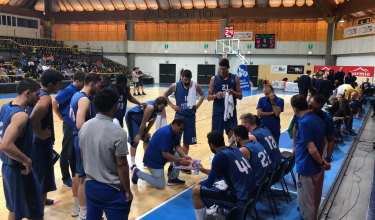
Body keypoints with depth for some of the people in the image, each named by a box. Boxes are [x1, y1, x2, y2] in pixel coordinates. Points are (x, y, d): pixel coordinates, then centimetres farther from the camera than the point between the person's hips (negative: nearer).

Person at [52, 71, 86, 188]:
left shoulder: (79, 90, 5)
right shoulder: (69, 90, -15)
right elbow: (54, 103, -16)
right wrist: (61, 117, -8)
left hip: (78, 125, 7)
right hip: (69, 125, -7)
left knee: (75, 152, 18)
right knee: (67, 153, 5)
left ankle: (75, 175, 31)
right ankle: (66, 178, 17)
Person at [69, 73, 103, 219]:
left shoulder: (77, 95, 9)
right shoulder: (84, 100, -22)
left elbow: (71, 116, 21)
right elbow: (80, 125, -32)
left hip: (78, 138, 10)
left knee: (79, 174, 20)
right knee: (84, 177, 0)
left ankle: (76, 208, 34)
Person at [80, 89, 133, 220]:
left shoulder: (84, 127, -3)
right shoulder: (118, 133, -22)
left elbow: (83, 157, 7)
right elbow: (121, 166, -18)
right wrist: (127, 191, -6)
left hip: (90, 185, 6)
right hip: (112, 190, -6)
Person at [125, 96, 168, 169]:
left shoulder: (157, 108, -10)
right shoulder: (150, 107, -36)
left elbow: (152, 121, 1)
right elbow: (144, 122, -28)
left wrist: (146, 132, 2)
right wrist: (139, 135, -19)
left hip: (139, 119, 9)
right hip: (131, 117, -9)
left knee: (146, 138, 10)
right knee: (135, 141, -14)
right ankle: (132, 165, -6)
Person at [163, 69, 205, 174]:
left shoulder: (195, 85, -2)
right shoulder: (175, 86, -7)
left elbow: (202, 94, 16)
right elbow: (165, 95, 6)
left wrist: (198, 105, 1)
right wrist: (172, 105, -6)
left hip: (191, 116, 2)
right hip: (179, 115, -2)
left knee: (187, 142, 8)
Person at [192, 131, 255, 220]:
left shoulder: (220, 156, -14)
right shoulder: (234, 149, 9)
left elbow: (209, 183, -4)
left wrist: (199, 183, 15)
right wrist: (204, 170, 32)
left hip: (239, 199, -9)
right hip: (250, 194, 9)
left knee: (196, 191, -4)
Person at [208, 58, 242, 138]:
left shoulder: (235, 78, 2)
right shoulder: (214, 79, 1)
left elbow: (240, 96, 4)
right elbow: (209, 97, 3)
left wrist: (233, 92, -17)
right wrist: (216, 96, -19)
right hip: (218, 111, 0)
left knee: (232, 135, 3)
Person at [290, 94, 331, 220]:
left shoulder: (304, 123, -24)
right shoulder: (318, 119, 4)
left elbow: (312, 150, -25)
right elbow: (324, 143, 11)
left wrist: (322, 163, -11)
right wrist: (322, 163, 10)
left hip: (306, 168, -9)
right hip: (316, 167, 9)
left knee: (305, 202, 9)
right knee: (315, 199, 25)